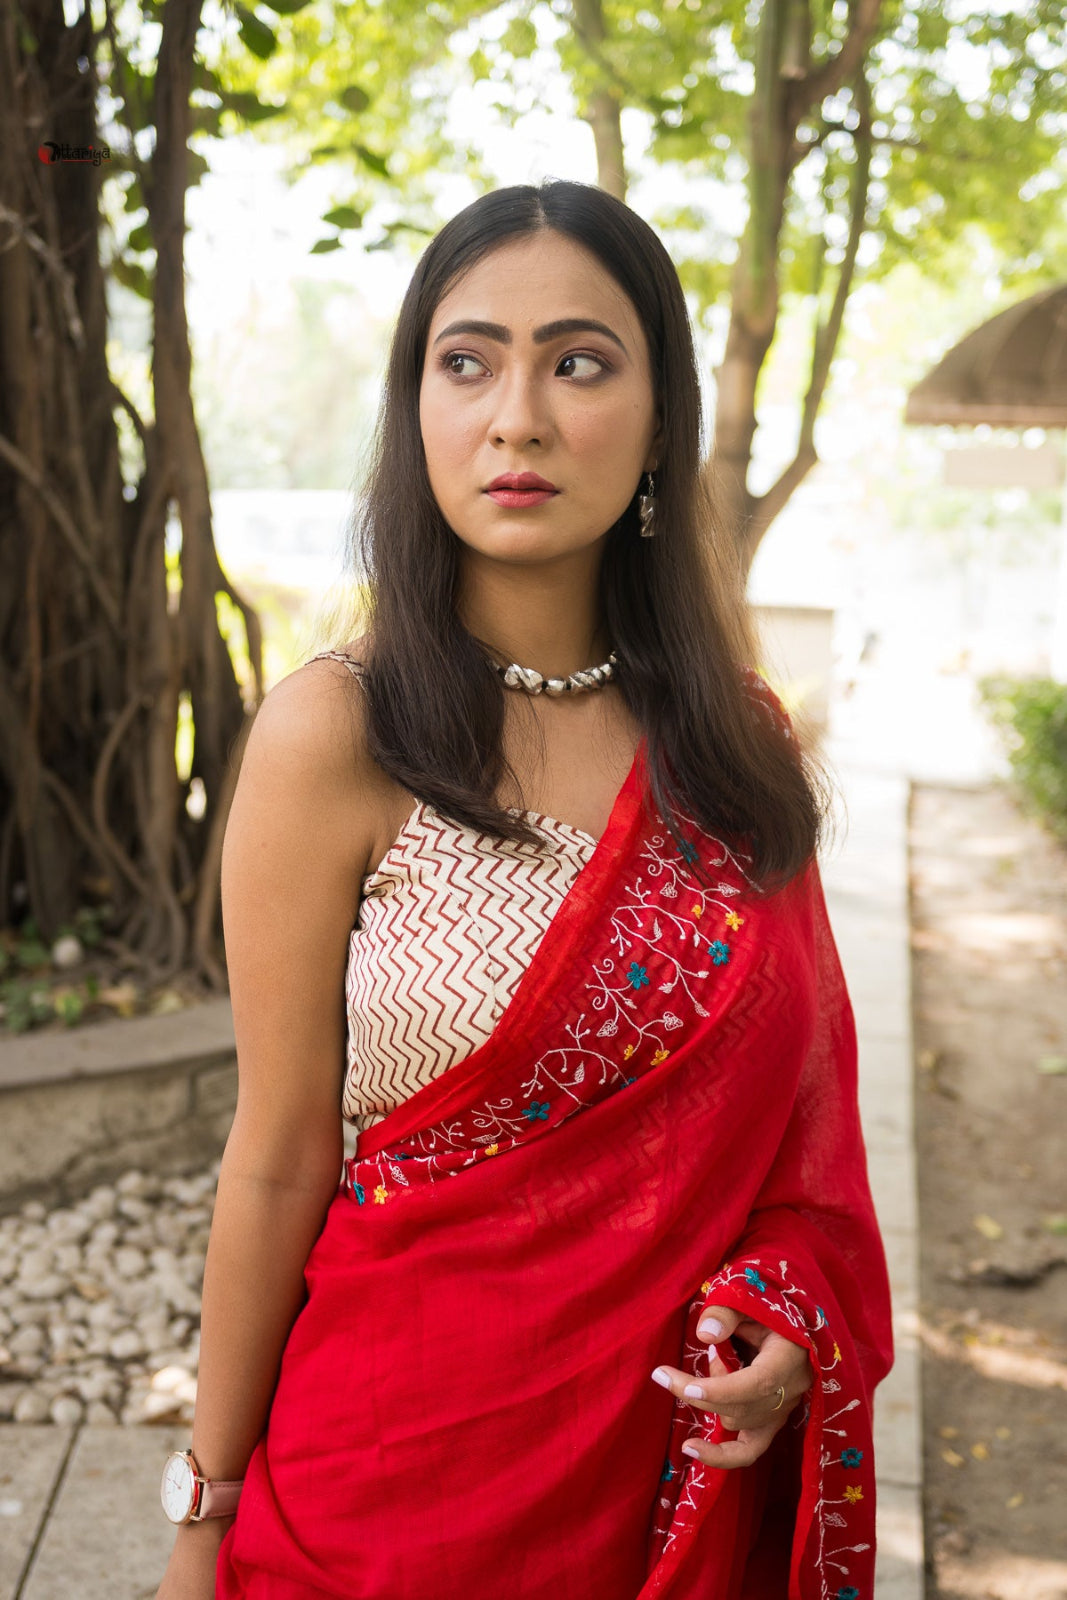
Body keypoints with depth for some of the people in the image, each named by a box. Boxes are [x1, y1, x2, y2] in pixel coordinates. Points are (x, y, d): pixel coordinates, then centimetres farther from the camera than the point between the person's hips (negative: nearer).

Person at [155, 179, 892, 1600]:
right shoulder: (338, 735, -15)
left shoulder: (740, 742, -2)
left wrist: (795, 1316, -10)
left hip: (693, 1452, 4)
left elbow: (799, 1097, 7)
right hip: (417, 1454, -4)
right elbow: (280, 1160, -10)